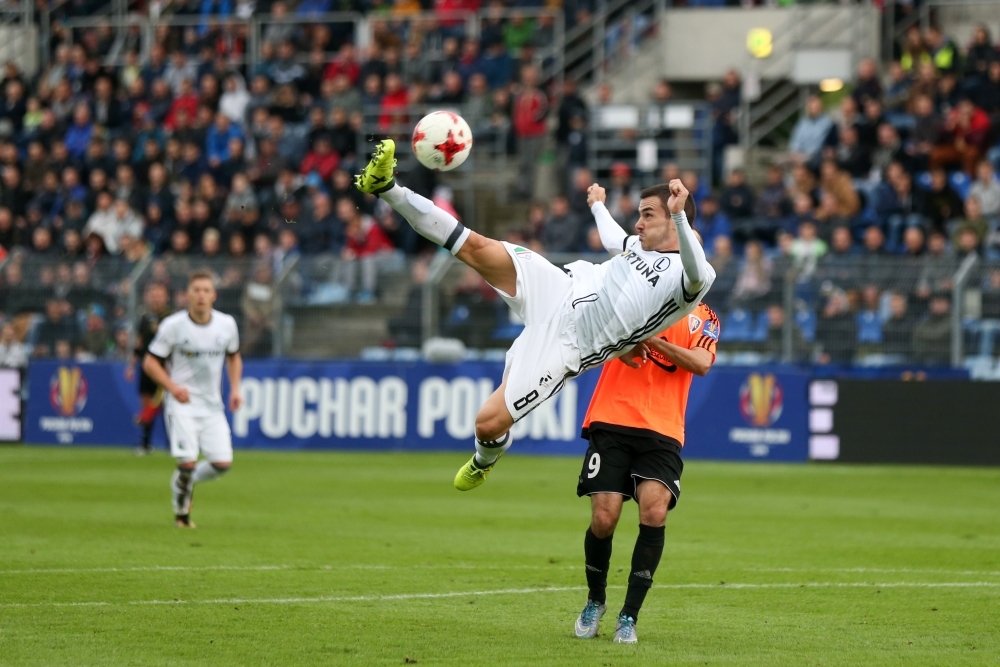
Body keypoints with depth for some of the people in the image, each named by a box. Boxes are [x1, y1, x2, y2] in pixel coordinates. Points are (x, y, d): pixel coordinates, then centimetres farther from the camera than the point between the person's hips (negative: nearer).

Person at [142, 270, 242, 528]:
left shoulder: (227, 324, 1)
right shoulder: (173, 325, -9)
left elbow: (233, 357, 19)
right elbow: (150, 362, -3)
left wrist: (235, 389, 6)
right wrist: (172, 387, -17)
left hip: (212, 406, 4)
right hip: (182, 403, -4)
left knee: (222, 463, -6)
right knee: (188, 461, -17)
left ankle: (184, 481, 24)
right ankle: (181, 511, 9)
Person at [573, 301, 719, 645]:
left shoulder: (702, 317, 10)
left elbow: (701, 363, -8)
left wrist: (653, 339, -20)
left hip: (662, 432, 1)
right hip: (612, 423, 0)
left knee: (655, 513, -19)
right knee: (604, 519, -9)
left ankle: (629, 617, -7)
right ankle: (595, 601, 20)